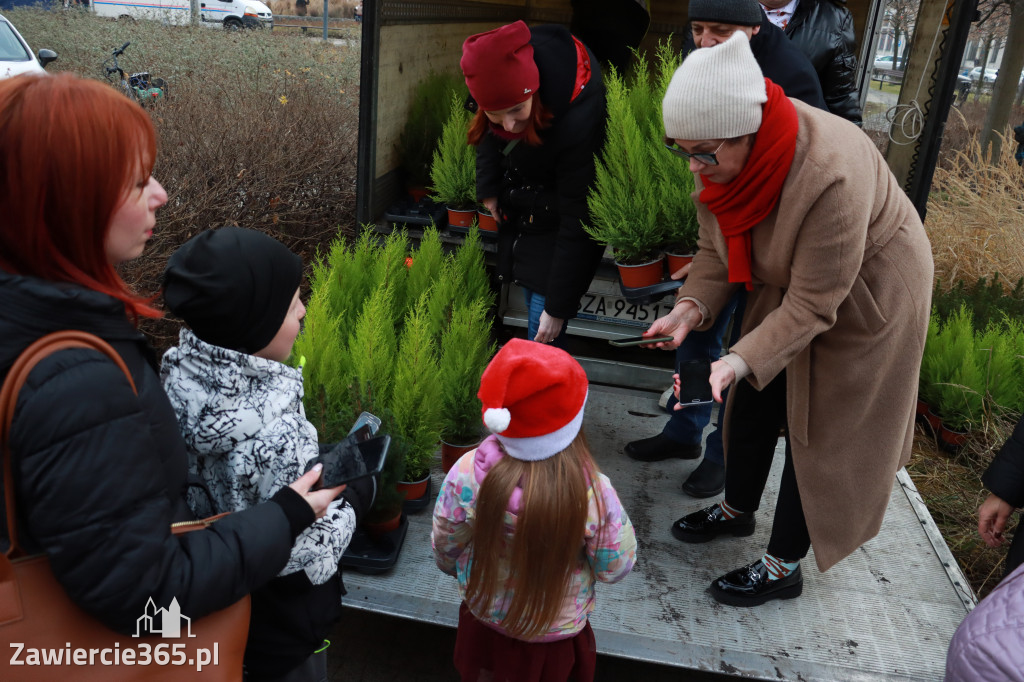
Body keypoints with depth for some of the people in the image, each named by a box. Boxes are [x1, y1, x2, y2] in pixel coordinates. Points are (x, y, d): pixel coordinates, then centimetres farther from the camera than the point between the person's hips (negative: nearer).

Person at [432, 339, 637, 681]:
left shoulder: (467, 474, -30)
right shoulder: (593, 493, -34)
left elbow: (444, 548, -11)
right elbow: (615, 568, -16)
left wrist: (456, 568, 12)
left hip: (483, 617, 1)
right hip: (556, 634, -1)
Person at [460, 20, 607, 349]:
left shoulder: (577, 122, -38)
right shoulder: (493, 70, -20)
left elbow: (577, 222, -30)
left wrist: (559, 306, -24)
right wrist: (489, 188, 0)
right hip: (520, 212, 6)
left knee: (544, 335, -9)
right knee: (533, 302, 14)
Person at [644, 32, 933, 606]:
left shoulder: (832, 174, -40)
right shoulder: (725, 152, -18)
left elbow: (813, 305, -33)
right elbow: (717, 248, -7)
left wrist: (742, 360, -41)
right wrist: (692, 307, -25)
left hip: (865, 296, -7)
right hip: (789, 285, 7)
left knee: (820, 430, 3)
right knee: (753, 402, 15)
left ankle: (784, 568, 20)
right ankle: (737, 510, 40)